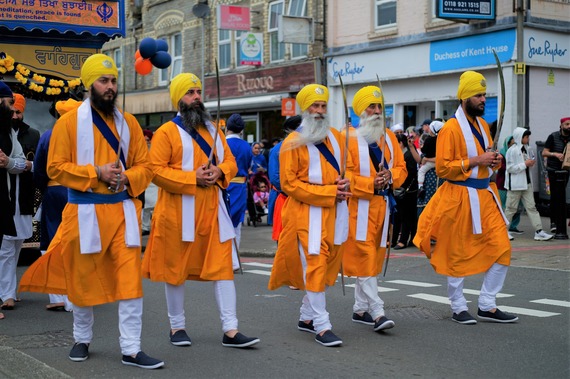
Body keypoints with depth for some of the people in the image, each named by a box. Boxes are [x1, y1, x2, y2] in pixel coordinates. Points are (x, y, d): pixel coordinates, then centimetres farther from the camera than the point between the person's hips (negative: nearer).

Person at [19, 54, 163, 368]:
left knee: (130, 279, -4)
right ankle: (82, 339, 31)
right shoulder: (69, 122, -3)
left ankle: (131, 349, 0)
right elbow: (55, 168, -7)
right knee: (83, 278, 11)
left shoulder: (128, 123, 8)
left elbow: (144, 166, 10)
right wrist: (96, 173, -17)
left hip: (123, 211, 2)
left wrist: (127, 178, -11)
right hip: (86, 213, -2)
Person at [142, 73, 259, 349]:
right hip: (178, 212, -5)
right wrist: (192, 178, -18)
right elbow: (156, 170, -12)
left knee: (222, 266, 0)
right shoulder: (166, 132, -4)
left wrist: (220, 172, -8)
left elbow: (230, 161, 15)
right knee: (176, 269, 6)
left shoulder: (213, 130, 15)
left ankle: (230, 330, 2)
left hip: (212, 210, 5)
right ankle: (177, 326, 21)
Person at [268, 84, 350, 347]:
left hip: (334, 212, 7)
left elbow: (345, 168, 24)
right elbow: (289, 184, -11)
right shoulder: (293, 143, -6)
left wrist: (345, 185, -1)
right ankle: (322, 326, -8)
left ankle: (307, 317, 25)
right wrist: (329, 192, -15)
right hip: (308, 213, -6)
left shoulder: (335, 137, 13)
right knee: (315, 266, -10)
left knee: (325, 266, 11)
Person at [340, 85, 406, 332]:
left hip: (383, 205, 6)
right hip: (359, 205, -6)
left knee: (374, 257, 11)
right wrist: (371, 184, -19)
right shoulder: (349, 138, -5)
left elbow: (401, 168, 13)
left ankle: (360, 309, 22)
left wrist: (390, 177, -9)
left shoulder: (389, 138, 14)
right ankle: (377, 312, -11)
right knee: (364, 258, -10)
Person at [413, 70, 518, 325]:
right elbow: (442, 168, -16)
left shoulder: (483, 125, 13)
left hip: (485, 196, 7)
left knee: (501, 249, 2)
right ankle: (458, 308, 18)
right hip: (460, 197, -7)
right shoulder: (451, 128, -11)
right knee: (457, 254, 3)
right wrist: (476, 161, -18)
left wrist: (494, 161, 3)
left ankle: (487, 306, 13)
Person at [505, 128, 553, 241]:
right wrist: (525, 164, -18)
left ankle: (539, 231, 1)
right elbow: (510, 168, -17)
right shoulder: (512, 150, -14)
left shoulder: (527, 149, 9)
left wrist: (532, 162, 0)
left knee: (531, 207, 3)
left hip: (526, 183, 7)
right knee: (511, 208, 2)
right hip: (515, 184, -7)